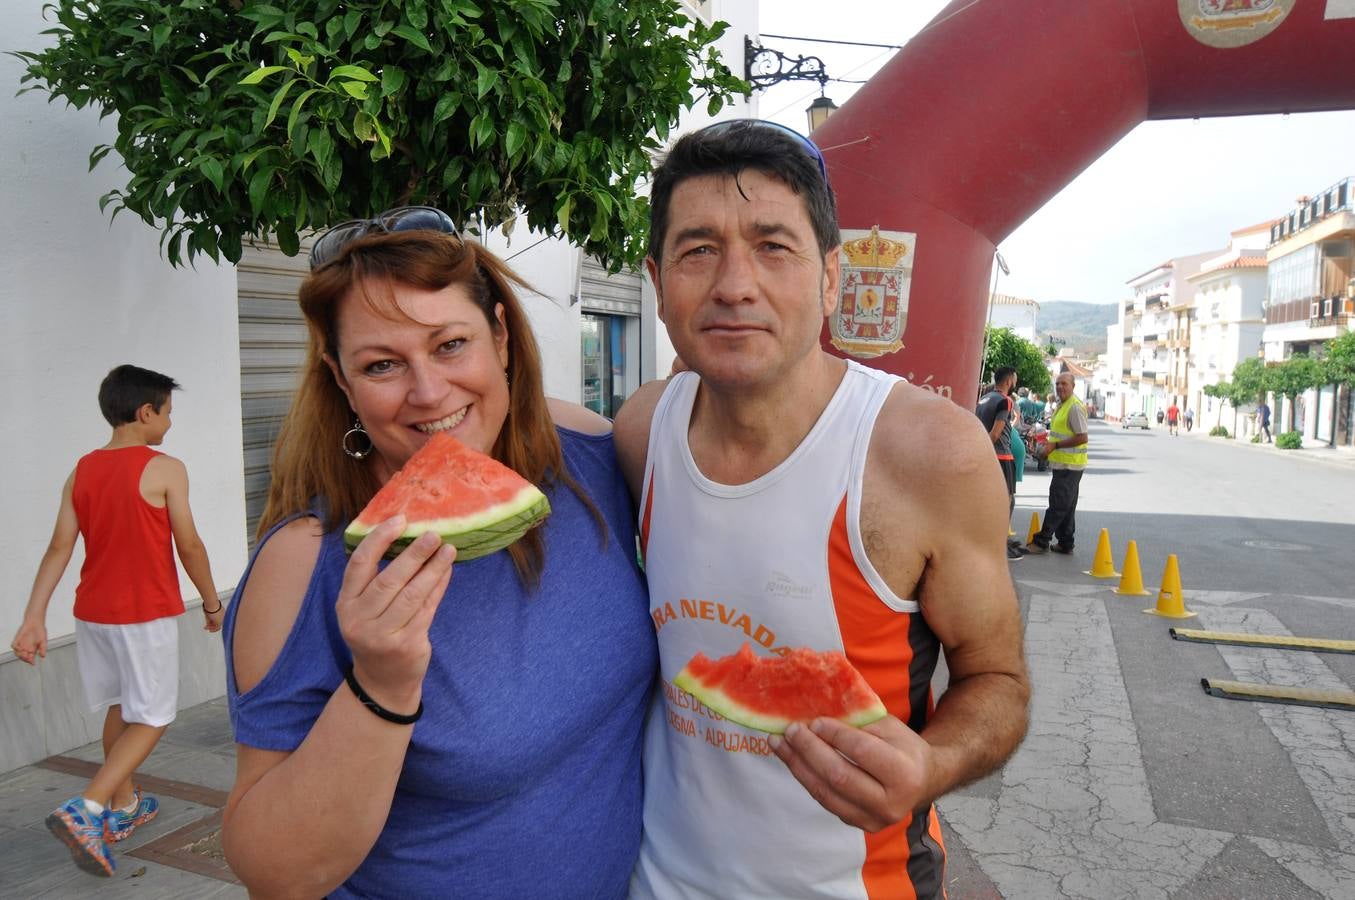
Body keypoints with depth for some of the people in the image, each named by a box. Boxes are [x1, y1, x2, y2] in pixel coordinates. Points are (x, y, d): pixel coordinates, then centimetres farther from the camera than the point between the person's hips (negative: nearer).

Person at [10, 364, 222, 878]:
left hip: (93, 611, 7)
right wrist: (212, 603, 2)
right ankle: (84, 811, -9)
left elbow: (59, 548, 0)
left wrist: (34, 617, -1)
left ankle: (124, 806, 34)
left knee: (118, 708, 20)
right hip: (146, 614, -7)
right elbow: (189, 546, -10)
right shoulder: (165, 470, -14)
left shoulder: (80, 471, 4)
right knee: (152, 717, 5)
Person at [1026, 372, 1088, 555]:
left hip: (1069, 465, -11)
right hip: (1062, 463, 11)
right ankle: (1065, 544, 22)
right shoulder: (1062, 405, 16)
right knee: (1066, 506, 14)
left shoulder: (1075, 407, -16)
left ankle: (1042, 541, -1)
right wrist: (1050, 443, 12)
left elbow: (1082, 437, -21)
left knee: (1058, 505, -5)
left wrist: (1055, 445, -19)